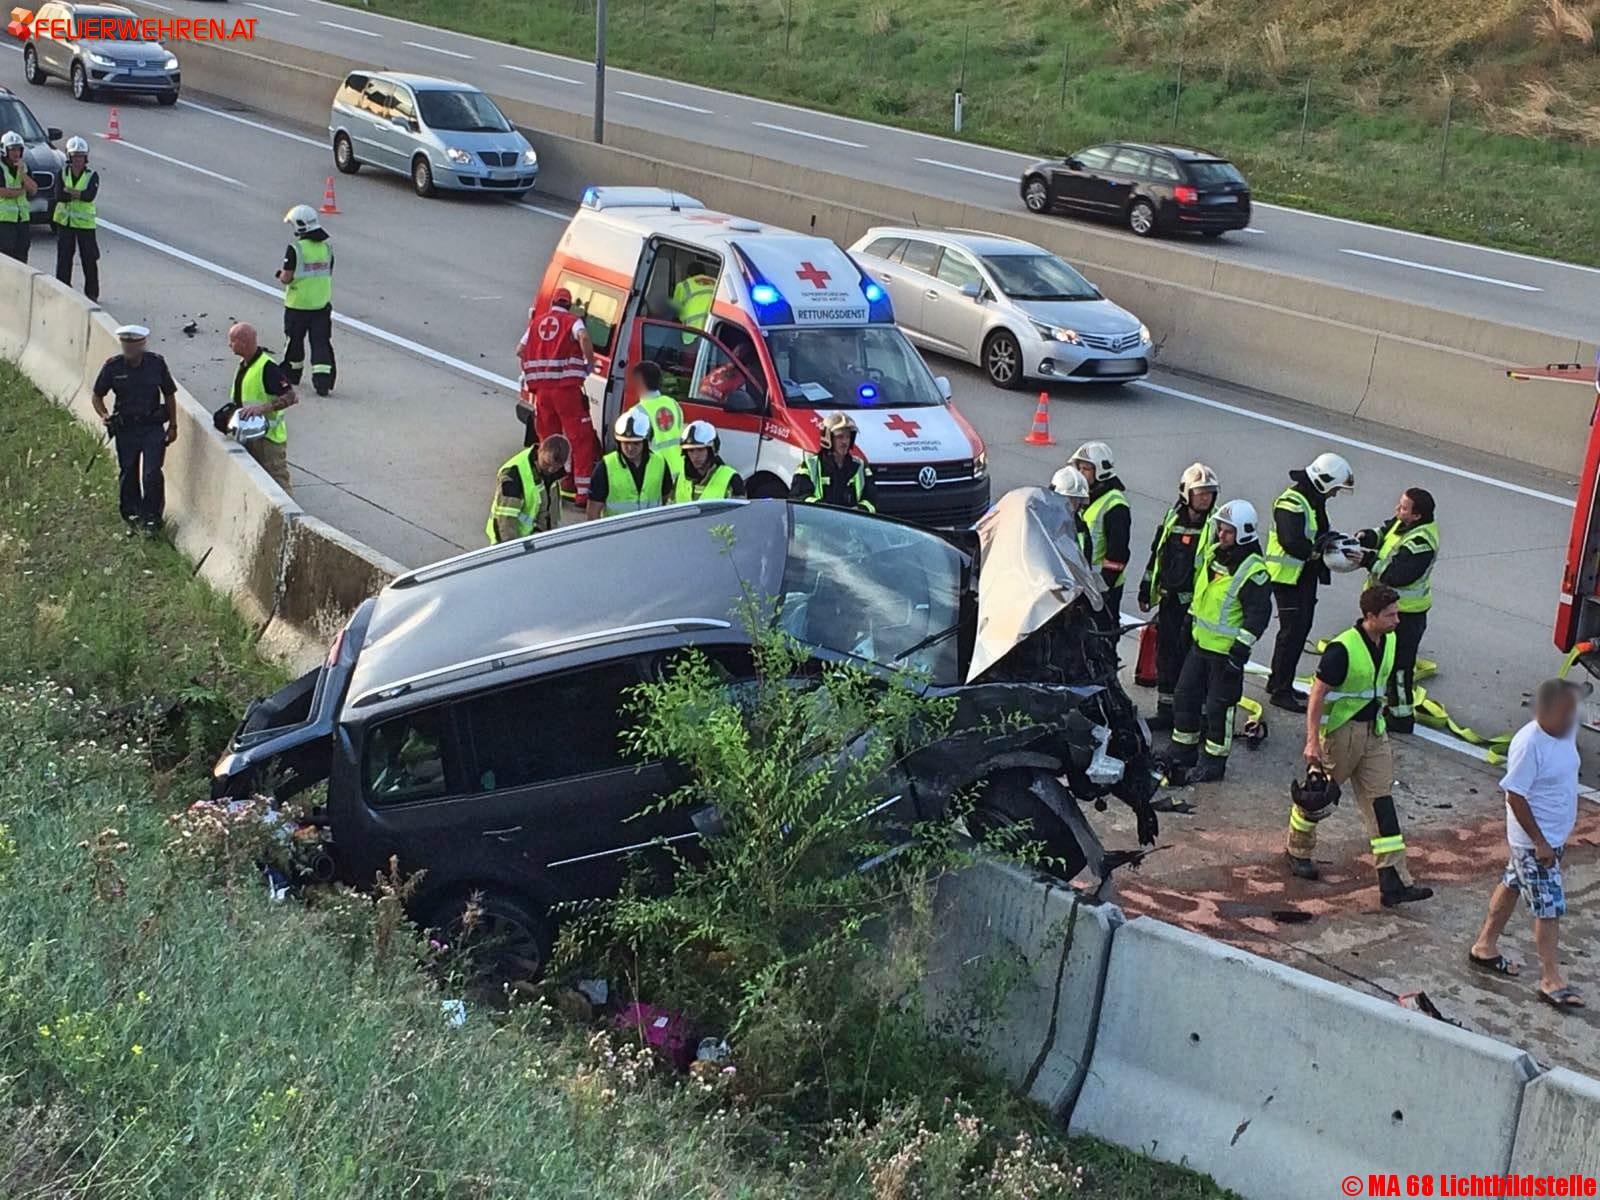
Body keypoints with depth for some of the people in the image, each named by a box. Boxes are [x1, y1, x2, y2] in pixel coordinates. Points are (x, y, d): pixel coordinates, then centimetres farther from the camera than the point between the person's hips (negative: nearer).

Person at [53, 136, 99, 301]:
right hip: (64, 221, 2)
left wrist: (69, 191, -16)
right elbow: (60, 196, -12)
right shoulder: (62, 174, 3)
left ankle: (92, 292, 12)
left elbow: (90, 196, -19)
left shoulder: (92, 176, -2)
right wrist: (80, 194, -16)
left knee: (89, 259, 1)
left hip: (85, 222, -1)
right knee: (63, 257, 3)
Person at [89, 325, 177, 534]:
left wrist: (173, 425, 8)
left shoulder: (156, 363, -3)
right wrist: (104, 415, -12)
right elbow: (96, 395, 7)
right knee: (128, 474, 10)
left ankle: (151, 517, 4)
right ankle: (131, 515, 26)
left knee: (152, 474, -9)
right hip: (126, 428, 1)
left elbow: (169, 395, 8)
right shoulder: (112, 366, -4)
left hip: (153, 427, -1)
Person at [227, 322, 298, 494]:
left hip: (268, 437, -9)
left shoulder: (267, 367, -20)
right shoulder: (243, 364, 9)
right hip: (247, 435, 9)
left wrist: (262, 408, -32)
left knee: (278, 483, -6)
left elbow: (291, 397, -25)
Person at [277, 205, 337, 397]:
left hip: (298, 304, -4)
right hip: (322, 303, 4)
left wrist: (281, 274, 7)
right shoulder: (327, 247, 2)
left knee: (295, 340, 15)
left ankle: (292, 374, 32)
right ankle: (323, 381, -8)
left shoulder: (295, 249, -15)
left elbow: (286, 278, -15)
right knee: (321, 341, 2)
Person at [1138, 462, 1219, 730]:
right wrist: (1146, 590, 19)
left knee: (1191, 656, -5)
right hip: (1169, 599, 5)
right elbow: (1156, 555, 17)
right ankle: (1165, 710, 23)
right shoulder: (1172, 519, 8)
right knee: (1166, 655, 12)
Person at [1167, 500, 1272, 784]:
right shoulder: (1213, 553, 5)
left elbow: (1258, 616, -21)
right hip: (1199, 643, 8)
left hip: (1226, 651, -8)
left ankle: (1214, 763, 15)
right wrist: (1190, 621, 24)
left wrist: (1240, 651, -23)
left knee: (1219, 707, 2)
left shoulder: (1253, 572, -21)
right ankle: (1184, 753, 28)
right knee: (1185, 697, 14)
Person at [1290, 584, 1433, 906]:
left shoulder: (1389, 641, 2)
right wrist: (1313, 741, -22)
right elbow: (1317, 694, -19)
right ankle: (1298, 852, 35)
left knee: (1381, 800, 1)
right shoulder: (1342, 649, -22)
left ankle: (1393, 881, -2)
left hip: (1374, 729, 7)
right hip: (1340, 731, -7)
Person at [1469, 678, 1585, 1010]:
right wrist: (1539, 841, -21)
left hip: (1554, 835, 9)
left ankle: (1485, 946, 35)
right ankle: (1551, 981, 4)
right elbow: (1515, 796, -24)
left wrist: (1558, 836, 19)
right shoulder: (1529, 744, -26)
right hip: (1534, 841, -9)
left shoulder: (1565, 733, 0)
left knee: (1512, 884, 20)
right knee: (1549, 907, -4)